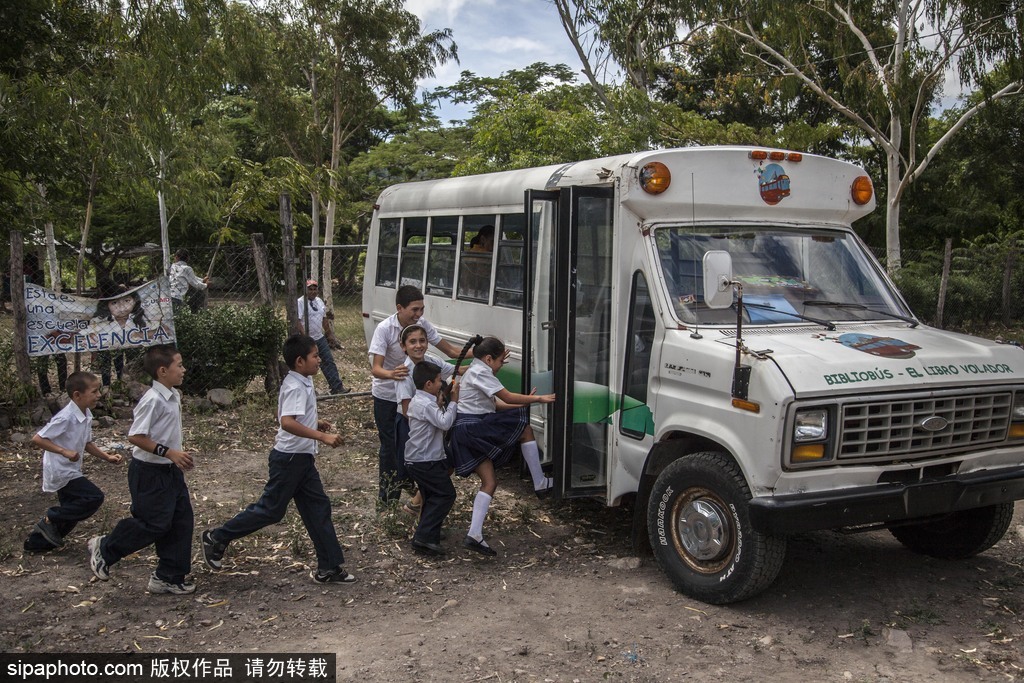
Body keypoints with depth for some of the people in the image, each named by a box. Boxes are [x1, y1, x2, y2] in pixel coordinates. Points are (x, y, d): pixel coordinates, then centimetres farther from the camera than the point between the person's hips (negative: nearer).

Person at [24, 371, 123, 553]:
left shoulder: (86, 415, 2)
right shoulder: (66, 417, -25)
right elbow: (37, 439, -26)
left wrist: (107, 457, 4)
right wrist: (65, 452, -31)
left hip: (70, 471, 9)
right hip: (61, 471, -9)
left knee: (72, 512, 16)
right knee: (95, 498, -16)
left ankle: (36, 541, 31)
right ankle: (51, 518, -1)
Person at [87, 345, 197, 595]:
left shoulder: (173, 396, 8)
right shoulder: (153, 400, -21)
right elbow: (135, 436, -24)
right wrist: (168, 452, -26)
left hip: (170, 470, 9)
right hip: (150, 472, -9)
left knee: (182, 520, 8)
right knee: (154, 523, -3)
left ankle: (168, 577, 18)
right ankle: (104, 549, 21)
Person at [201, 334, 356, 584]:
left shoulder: (302, 383, 10)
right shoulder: (296, 387, -20)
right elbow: (287, 422, -35)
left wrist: (315, 424, 12)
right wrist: (322, 436, -36)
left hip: (302, 459, 10)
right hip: (289, 458, -10)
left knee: (318, 508, 8)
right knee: (271, 509, 2)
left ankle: (329, 568, 12)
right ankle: (217, 538, 19)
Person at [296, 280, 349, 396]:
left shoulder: (320, 301, 9)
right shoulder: (300, 302, -15)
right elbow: (297, 322, -22)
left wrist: (329, 334, 19)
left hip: (320, 338, 7)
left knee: (329, 361, 5)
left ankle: (337, 387, 7)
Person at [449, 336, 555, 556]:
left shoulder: (476, 372, 25)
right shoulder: (480, 373, -8)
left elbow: (496, 404, 23)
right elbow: (507, 397, -13)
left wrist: (525, 401, 18)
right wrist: (538, 399, -7)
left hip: (465, 433, 10)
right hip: (473, 427, -10)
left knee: (489, 482, 6)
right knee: (525, 428, -1)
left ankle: (474, 535, -4)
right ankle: (540, 483, 3)